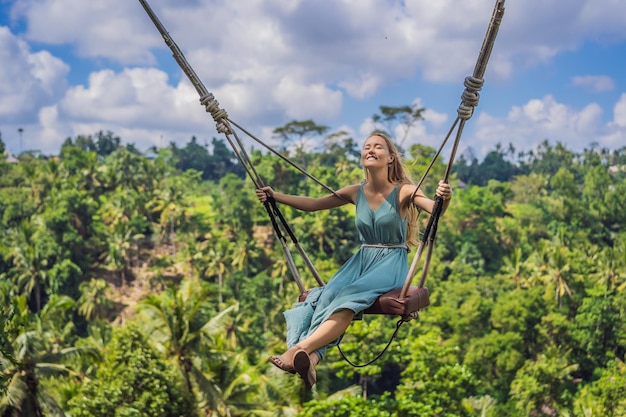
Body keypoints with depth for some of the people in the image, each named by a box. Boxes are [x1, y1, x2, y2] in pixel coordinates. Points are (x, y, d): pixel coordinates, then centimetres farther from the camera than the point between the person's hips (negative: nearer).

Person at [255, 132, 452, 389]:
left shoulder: (403, 191, -6)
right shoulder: (356, 193, 8)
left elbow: (435, 209, -22)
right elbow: (312, 204, 14)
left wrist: (444, 199, -45)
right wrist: (276, 197, 7)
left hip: (391, 264, -4)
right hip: (361, 261, 4)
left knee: (349, 298, -33)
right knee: (324, 296, -28)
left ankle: (300, 348, -47)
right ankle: (309, 360, -47)